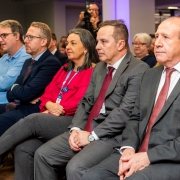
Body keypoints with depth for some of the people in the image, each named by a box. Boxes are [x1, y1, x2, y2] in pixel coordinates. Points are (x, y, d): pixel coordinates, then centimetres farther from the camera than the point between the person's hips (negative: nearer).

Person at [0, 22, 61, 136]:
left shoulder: (51, 63, -11)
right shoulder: (28, 62, 19)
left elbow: (26, 93, -18)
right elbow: (10, 93, 14)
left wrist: (14, 88, 3)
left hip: (32, 111, -9)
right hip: (17, 106, 9)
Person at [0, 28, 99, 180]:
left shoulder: (93, 71, -1)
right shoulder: (65, 69, 25)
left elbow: (81, 101, -12)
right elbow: (48, 92, 17)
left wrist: (59, 109, -10)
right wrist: (49, 105, -4)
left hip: (73, 121, -6)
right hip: (52, 120, 6)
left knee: (32, 120, -29)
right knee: (24, 150, -20)